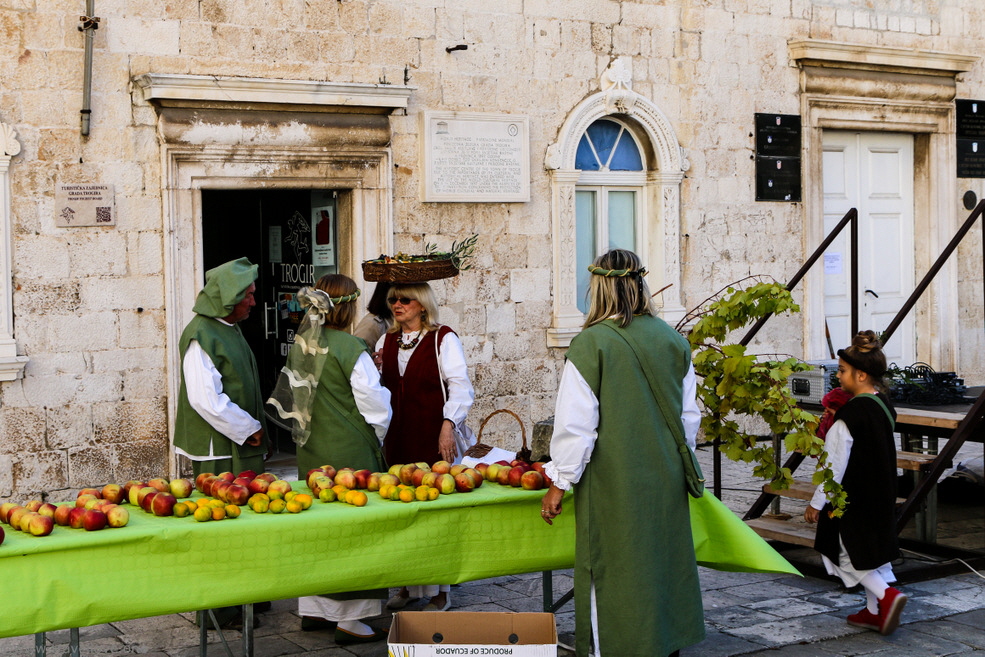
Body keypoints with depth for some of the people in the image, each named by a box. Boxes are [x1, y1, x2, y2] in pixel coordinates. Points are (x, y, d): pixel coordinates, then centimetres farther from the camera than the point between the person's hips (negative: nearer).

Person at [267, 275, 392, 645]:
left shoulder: (300, 344, 4)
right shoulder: (351, 350, -17)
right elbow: (375, 406, -12)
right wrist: (376, 438, 7)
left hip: (310, 451, 7)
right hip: (349, 454, -7)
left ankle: (313, 609, 24)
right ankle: (349, 619, 5)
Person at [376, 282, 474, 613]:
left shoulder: (443, 339, -3)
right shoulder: (386, 341, 15)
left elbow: (460, 386, -9)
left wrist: (448, 424, -20)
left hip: (432, 436, -6)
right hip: (396, 437, 6)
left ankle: (439, 592, 6)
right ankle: (407, 585, 18)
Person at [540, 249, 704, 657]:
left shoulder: (591, 344, -13)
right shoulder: (673, 341, 2)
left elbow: (575, 423, -12)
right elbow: (689, 417, 11)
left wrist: (559, 483, -3)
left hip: (613, 485, -5)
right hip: (666, 483, 5)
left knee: (615, 574, 3)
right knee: (663, 565, 16)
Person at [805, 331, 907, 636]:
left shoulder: (850, 414, -23)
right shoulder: (883, 404, 4)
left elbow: (836, 465, -20)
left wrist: (817, 502, -12)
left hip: (853, 499, -9)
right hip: (881, 495, 9)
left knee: (847, 554, 4)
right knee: (874, 549, 17)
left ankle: (887, 595, -10)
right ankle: (875, 611, 24)